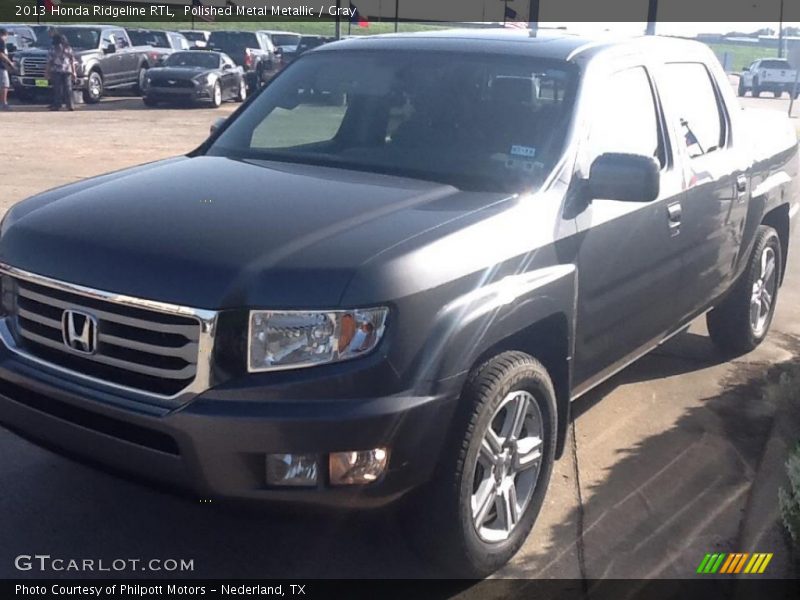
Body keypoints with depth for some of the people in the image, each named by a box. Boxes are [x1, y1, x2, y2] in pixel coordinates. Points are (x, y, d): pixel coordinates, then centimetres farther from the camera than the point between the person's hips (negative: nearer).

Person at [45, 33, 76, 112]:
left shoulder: (53, 49, 1)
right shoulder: (68, 48, 11)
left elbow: (49, 61, 0)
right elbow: (72, 61, 9)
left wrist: (47, 72, 5)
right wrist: (73, 72, 13)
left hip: (56, 70, -2)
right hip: (67, 70, 2)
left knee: (57, 88, -1)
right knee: (68, 88, 3)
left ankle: (57, 105, -2)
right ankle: (69, 105, 0)